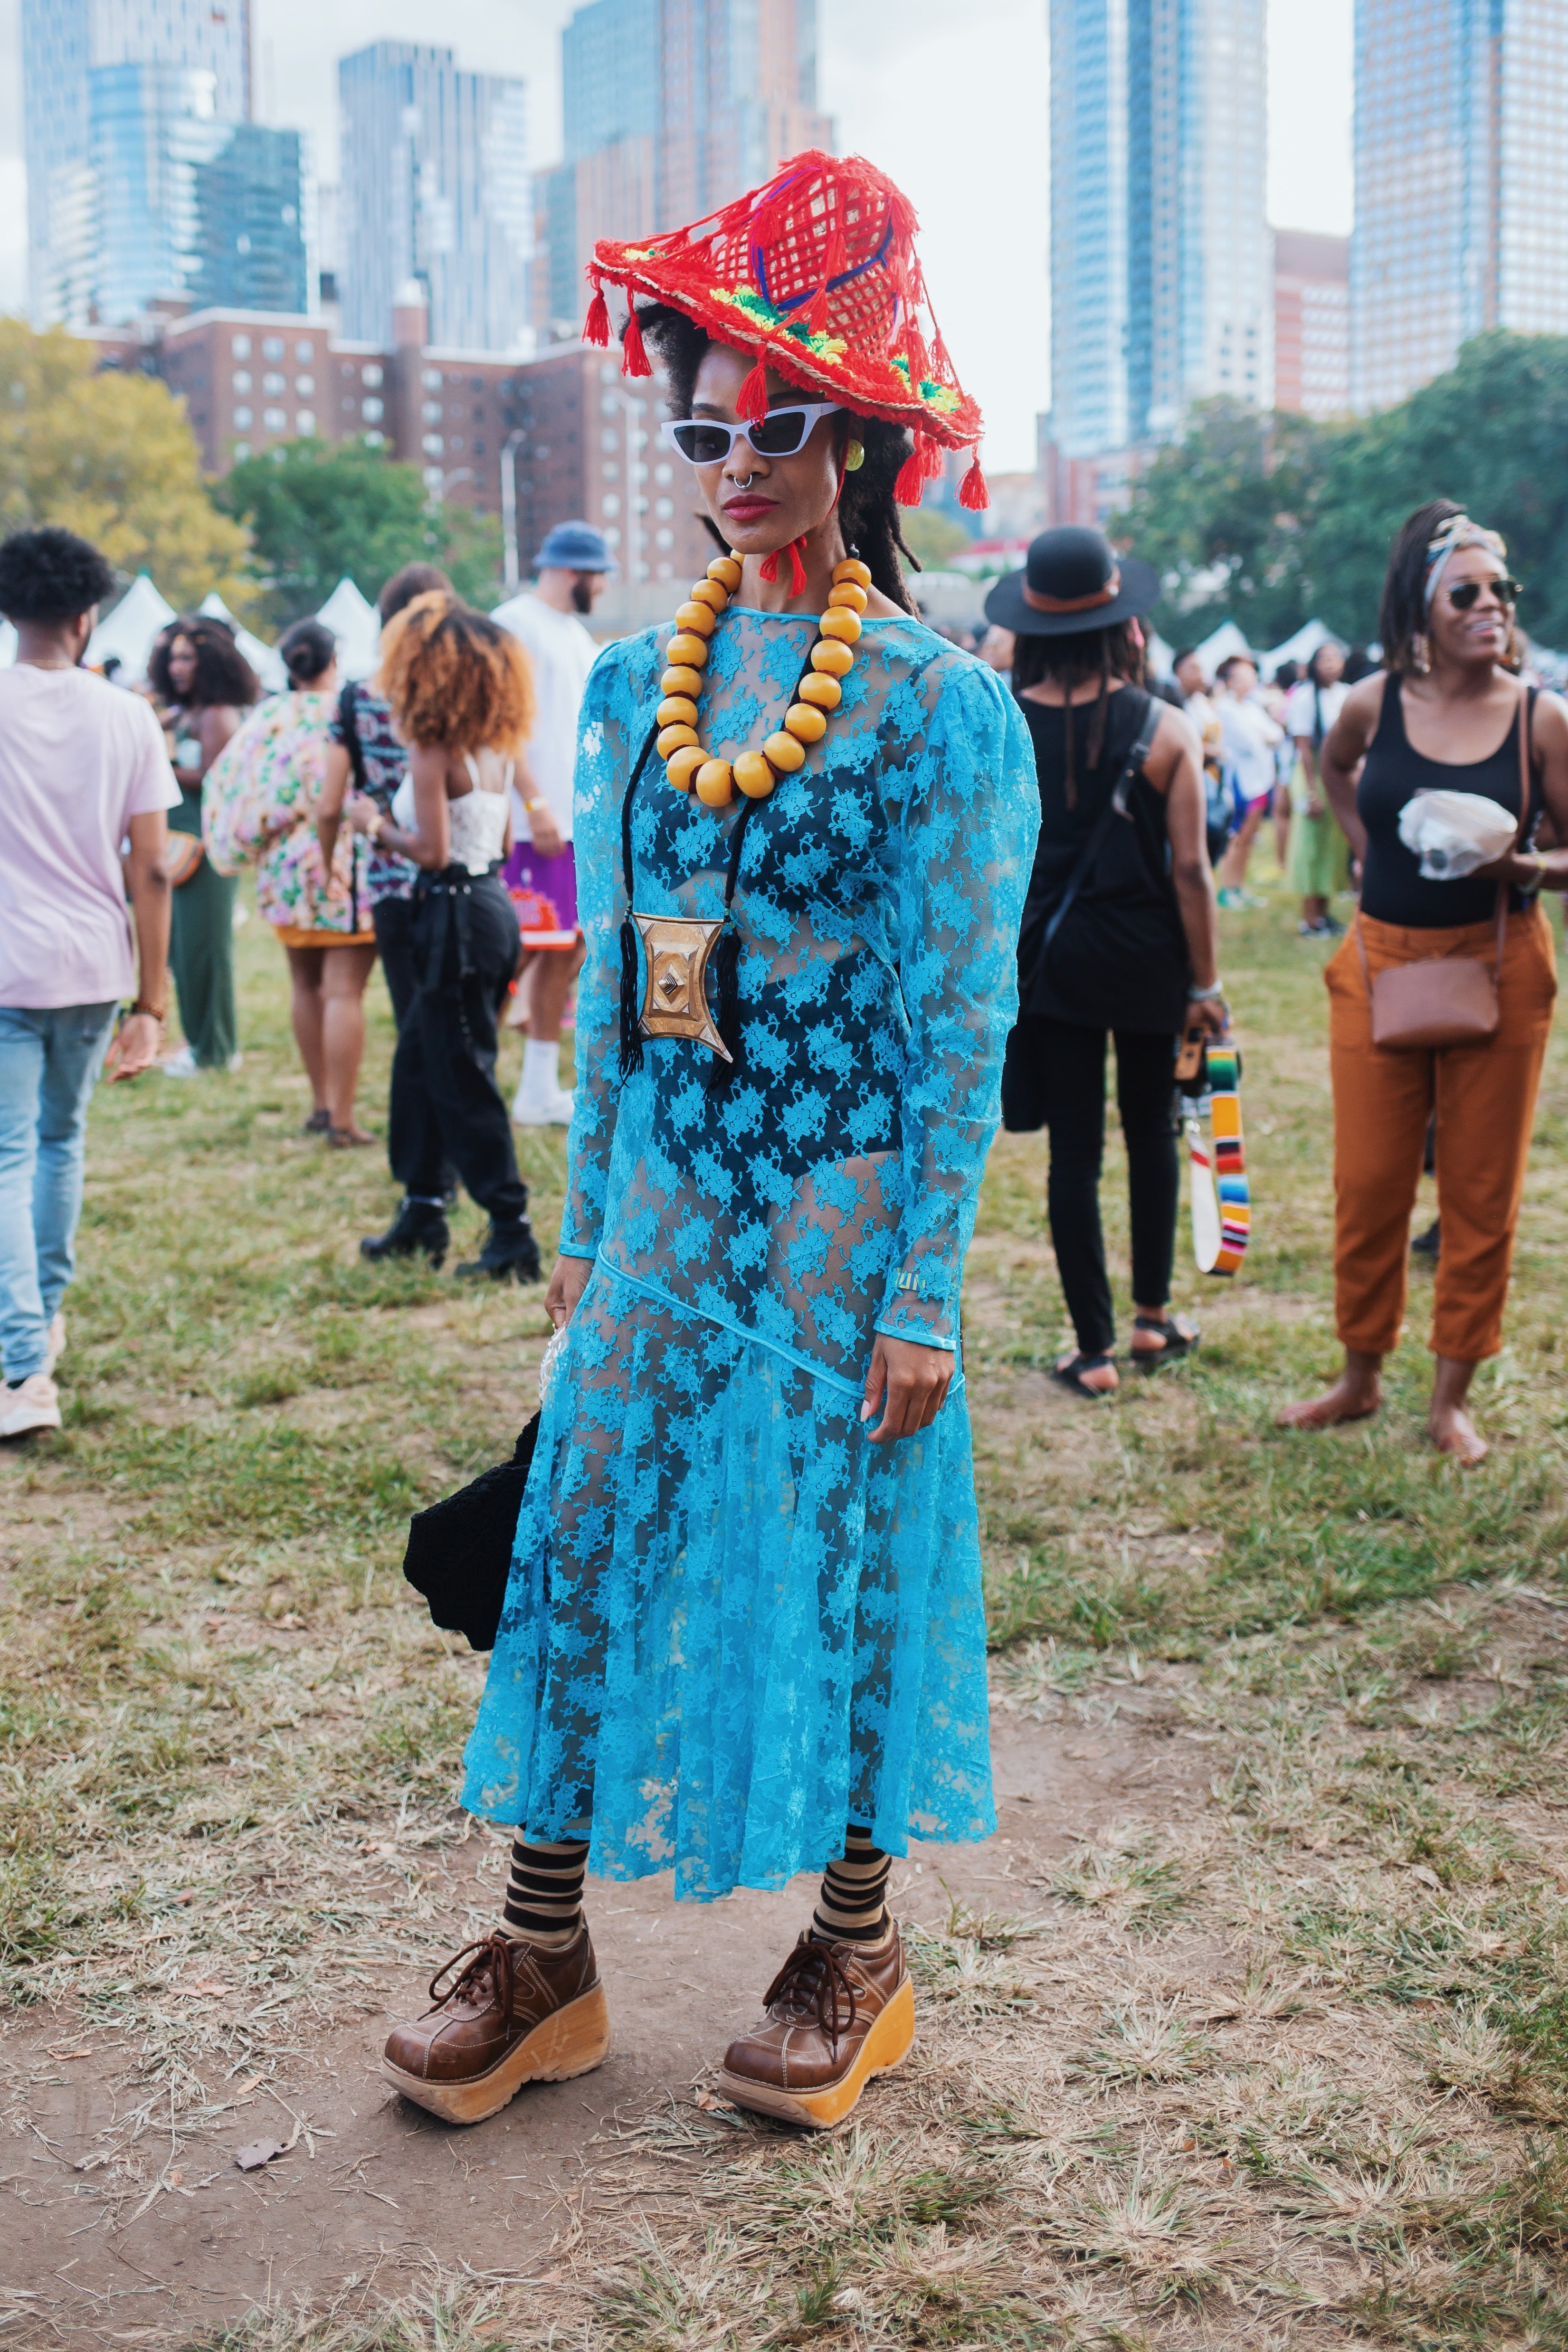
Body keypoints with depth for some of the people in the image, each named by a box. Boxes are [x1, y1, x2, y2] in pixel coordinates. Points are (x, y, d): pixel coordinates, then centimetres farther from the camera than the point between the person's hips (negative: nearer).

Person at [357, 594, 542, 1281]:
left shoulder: (433, 752, -15)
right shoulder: (495, 751, 9)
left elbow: (433, 852, -19)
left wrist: (379, 826, -2)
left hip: (457, 915, -9)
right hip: (493, 907, 9)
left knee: (462, 1081, -3)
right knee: (417, 1058, 19)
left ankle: (512, 1235, -1)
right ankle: (422, 1213, 26)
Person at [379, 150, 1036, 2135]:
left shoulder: (939, 706, -8)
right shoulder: (635, 684, 7)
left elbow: (964, 1019, -9)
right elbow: (608, 976, 12)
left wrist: (926, 1290, -12)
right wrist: (582, 1219, 12)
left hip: (844, 1208, -5)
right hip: (665, 1193, 5)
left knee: (842, 1561, 5)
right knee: (582, 1540, 7)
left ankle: (855, 1953, 26)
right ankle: (543, 1954, 22)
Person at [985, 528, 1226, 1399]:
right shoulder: (1166, 730, -9)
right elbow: (1189, 867, -9)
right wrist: (1205, 981, -1)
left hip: (1049, 958, 0)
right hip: (1147, 957, 0)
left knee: (1073, 1149, 6)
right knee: (1150, 1131, 19)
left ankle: (1094, 1350, 11)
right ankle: (1153, 1318, 29)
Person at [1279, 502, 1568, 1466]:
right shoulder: (1375, 704, -2)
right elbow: (1333, 768, 22)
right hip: (1381, 962, 1)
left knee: (1482, 1189, 5)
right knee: (1368, 1183, 7)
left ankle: (1453, 1397, 19)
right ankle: (1362, 1378, 26)